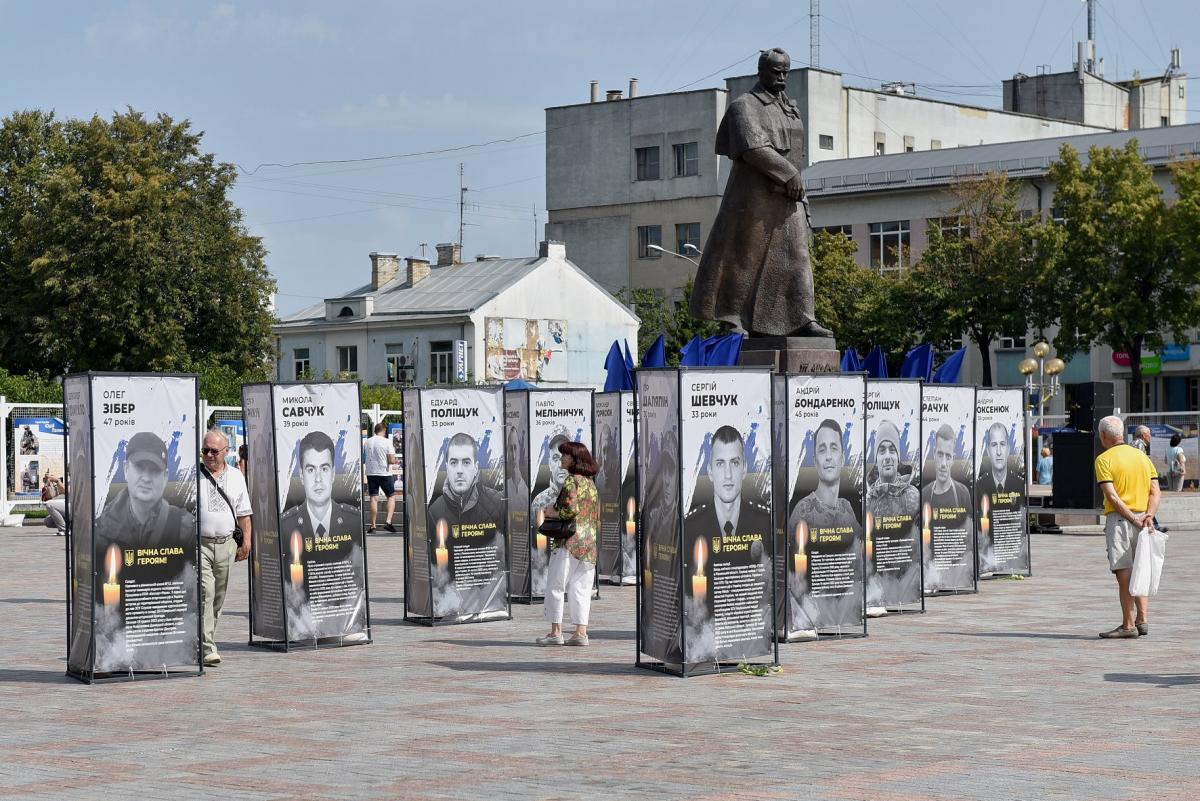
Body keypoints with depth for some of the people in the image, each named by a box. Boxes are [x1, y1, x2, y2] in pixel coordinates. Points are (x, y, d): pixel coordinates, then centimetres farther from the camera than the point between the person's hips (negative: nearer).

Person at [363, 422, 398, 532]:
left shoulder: (367, 442, 4)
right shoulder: (386, 442, -10)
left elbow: (363, 458, 14)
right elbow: (392, 460, -13)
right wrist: (394, 461, 8)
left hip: (371, 473, 4)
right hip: (384, 473, -4)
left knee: (374, 498, 7)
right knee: (391, 497, 8)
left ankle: (373, 525, 6)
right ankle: (388, 521, -6)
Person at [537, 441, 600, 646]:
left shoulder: (571, 481, -10)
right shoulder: (590, 483, 16)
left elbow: (570, 509, -20)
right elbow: (596, 517, 18)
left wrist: (553, 513, -4)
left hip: (569, 542, -8)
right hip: (590, 543, 8)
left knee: (555, 586, -1)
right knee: (581, 588, 7)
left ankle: (556, 631, -3)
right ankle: (581, 632, 2)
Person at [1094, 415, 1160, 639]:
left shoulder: (1104, 459, -5)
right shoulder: (1142, 456, 13)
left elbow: (1112, 496, -15)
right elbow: (1155, 492, 4)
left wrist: (1133, 519, -14)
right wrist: (1149, 516, -7)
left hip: (1119, 520, -6)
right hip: (1142, 522, 6)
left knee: (1124, 573, -5)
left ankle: (1128, 625, -6)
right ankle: (1142, 620, 8)